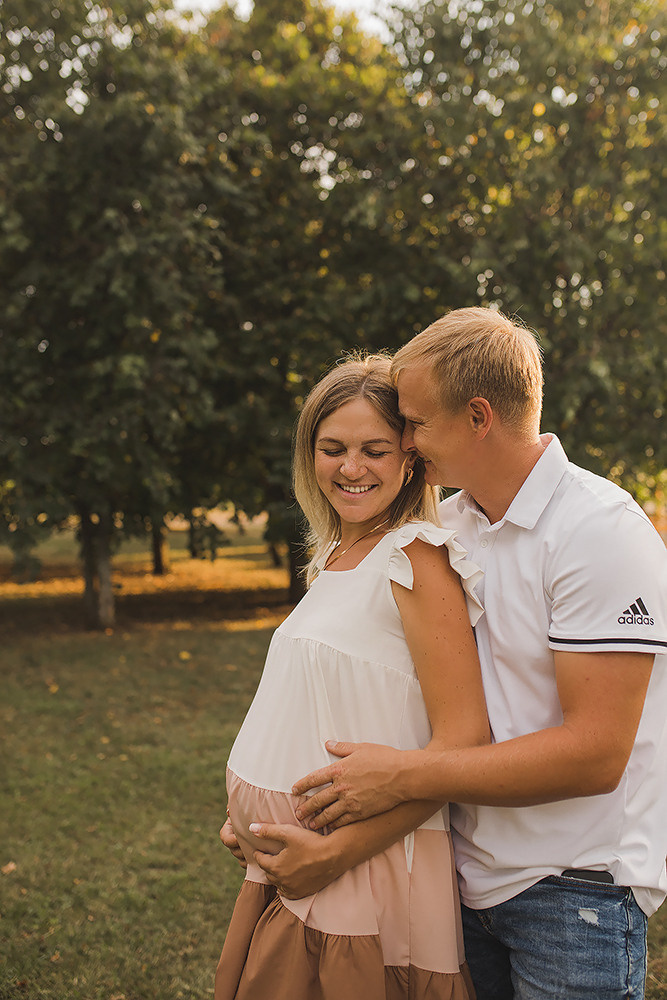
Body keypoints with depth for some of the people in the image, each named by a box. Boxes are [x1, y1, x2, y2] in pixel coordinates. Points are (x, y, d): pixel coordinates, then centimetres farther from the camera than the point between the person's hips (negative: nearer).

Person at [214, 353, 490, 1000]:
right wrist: (247, 815, 5)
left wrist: (337, 851, -18)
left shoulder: (415, 556, -14)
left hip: (369, 881, -8)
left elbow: (464, 739, -20)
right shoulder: (334, 558, 9)